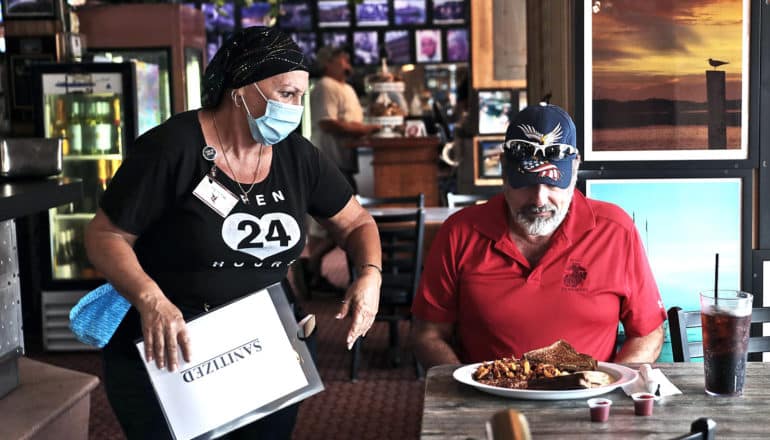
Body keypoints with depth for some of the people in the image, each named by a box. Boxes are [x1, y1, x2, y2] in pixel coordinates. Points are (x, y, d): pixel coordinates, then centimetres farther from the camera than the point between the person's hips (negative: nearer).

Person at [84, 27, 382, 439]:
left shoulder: (297, 156, 0)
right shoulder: (172, 148, -16)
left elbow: (357, 222, 10)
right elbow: (104, 235, -13)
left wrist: (370, 275, -11)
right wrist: (150, 299, -30)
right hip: (164, 357, -5)